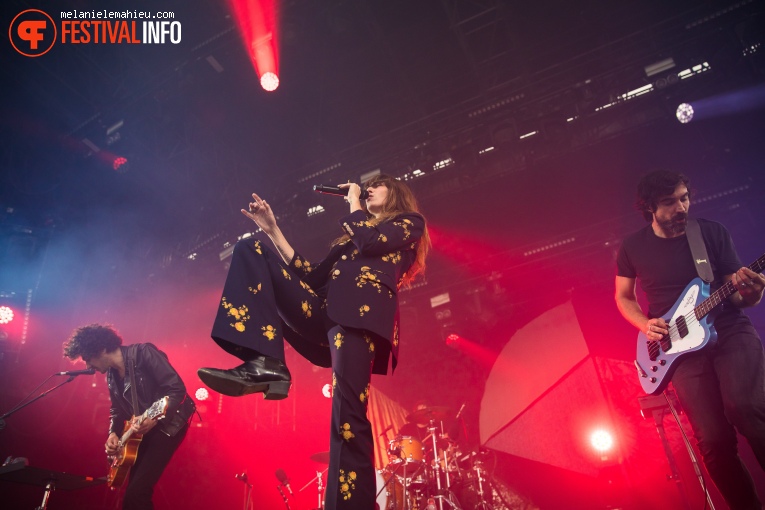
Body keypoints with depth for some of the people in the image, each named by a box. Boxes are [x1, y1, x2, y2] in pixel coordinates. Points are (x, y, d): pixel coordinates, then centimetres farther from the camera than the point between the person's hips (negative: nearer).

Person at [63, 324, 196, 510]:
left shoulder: (143, 353, -18)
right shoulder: (111, 376, 8)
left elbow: (177, 389, -23)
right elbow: (117, 410, 20)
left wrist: (154, 419, -35)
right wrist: (114, 433, 0)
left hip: (168, 424, -8)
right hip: (142, 429, 8)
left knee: (136, 493, -14)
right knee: (135, 490, 11)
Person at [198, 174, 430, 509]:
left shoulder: (409, 223, 18)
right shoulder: (350, 234, 36)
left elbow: (370, 242, -4)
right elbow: (313, 277, 25)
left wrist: (354, 203, 15)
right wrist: (273, 231, 22)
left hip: (361, 313, -6)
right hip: (323, 311, 7)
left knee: (347, 418, -21)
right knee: (249, 249, -3)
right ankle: (265, 365, -24)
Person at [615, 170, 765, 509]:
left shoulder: (713, 232, 4)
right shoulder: (633, 247, 4)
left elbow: (737, 295, 6)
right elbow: (623, 297, 15)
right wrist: (646, 325, -4)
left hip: (729, 330, 0)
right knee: (713, 439, -9)